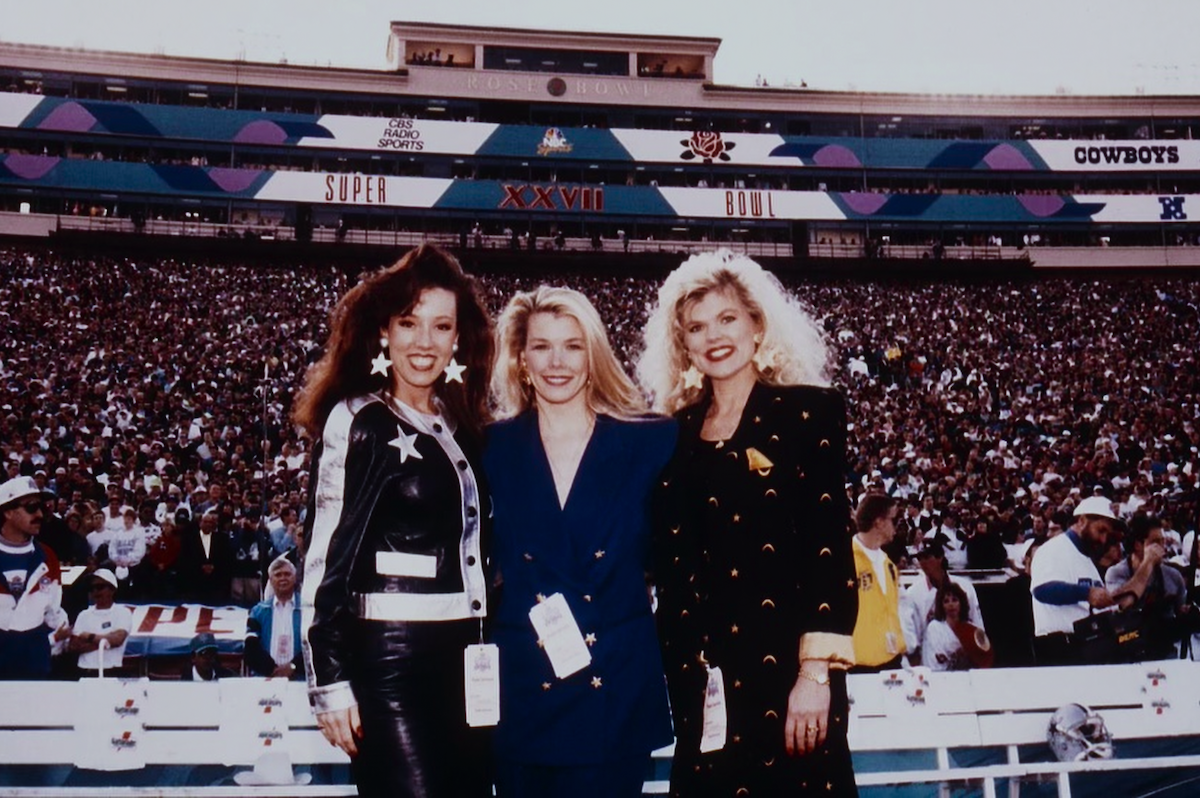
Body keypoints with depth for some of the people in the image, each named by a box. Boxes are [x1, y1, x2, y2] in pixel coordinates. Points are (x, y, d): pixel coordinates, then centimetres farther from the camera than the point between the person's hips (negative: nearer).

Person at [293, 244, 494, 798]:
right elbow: (326, 556, -11)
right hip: (389, 658, -7)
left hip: (465, 659, 7)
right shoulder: (359, 421, -6)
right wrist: (330, 681, -15)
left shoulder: (460, 427, 13)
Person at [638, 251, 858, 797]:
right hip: (701, 672, 4)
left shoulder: (809, 411, -1)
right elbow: (669, 563, 12)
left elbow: (831, 543, -8)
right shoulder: (678, 432, 11)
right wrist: (679, 669, 6)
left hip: (785, 663, -4)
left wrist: (817, 671, -14)